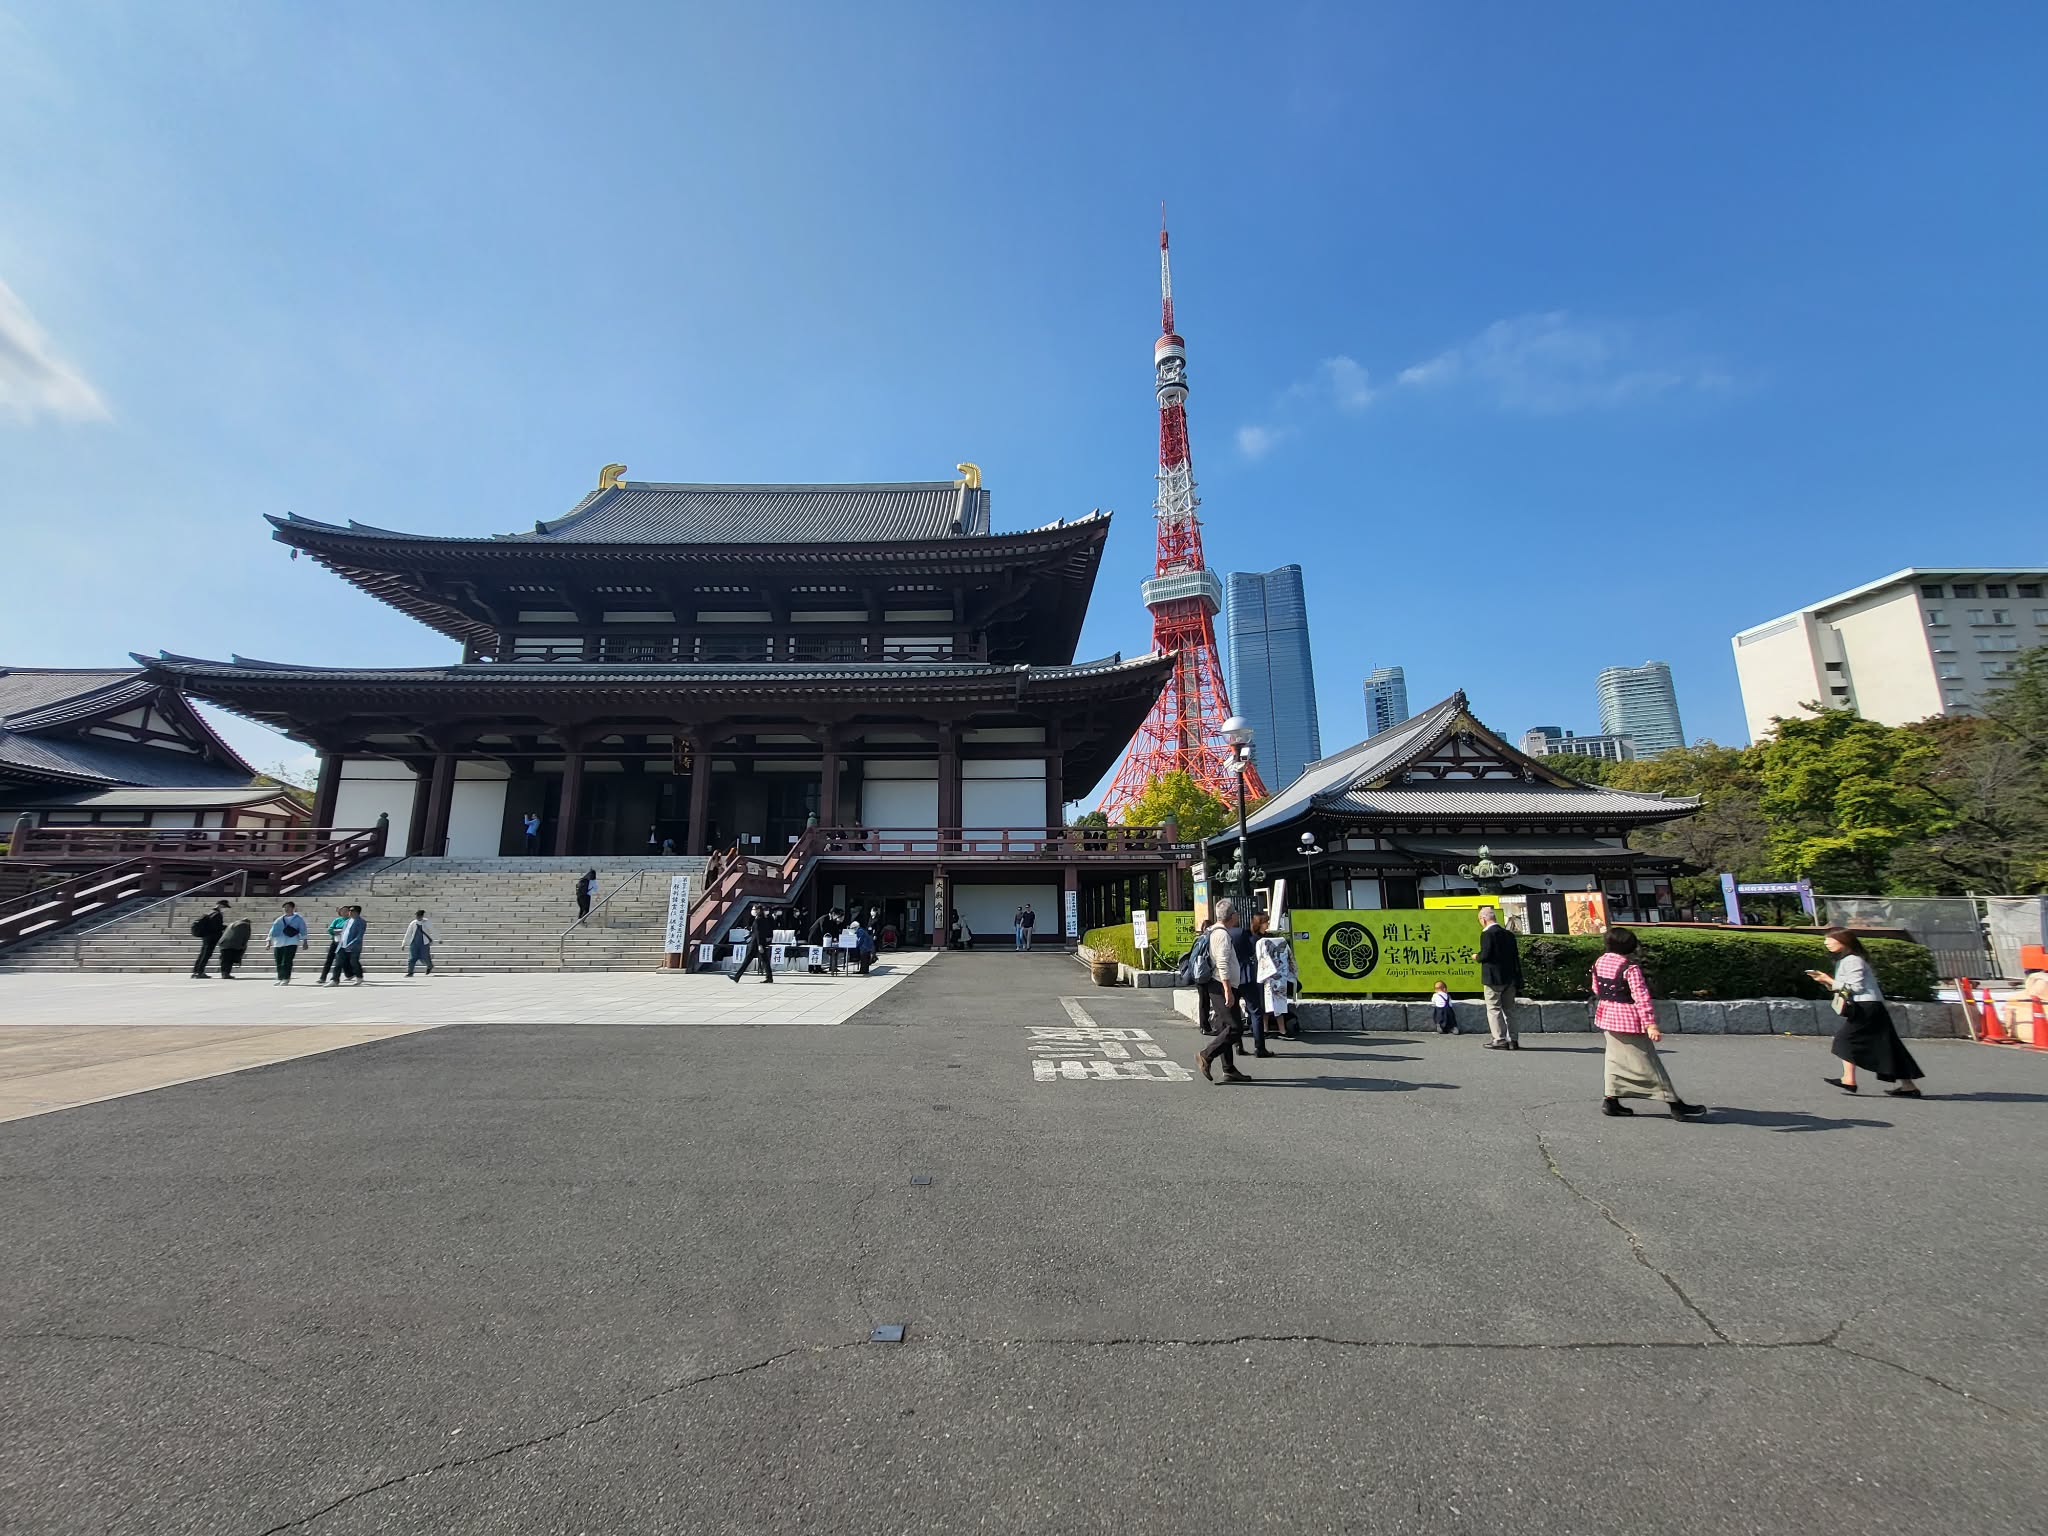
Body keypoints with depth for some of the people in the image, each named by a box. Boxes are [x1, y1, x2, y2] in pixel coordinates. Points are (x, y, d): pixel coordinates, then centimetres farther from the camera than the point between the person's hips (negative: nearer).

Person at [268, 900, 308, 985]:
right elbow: (273, 930, 14)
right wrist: (269, 941, 7)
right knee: (279, 962, 6)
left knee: (286, 962, -11)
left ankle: (286, 979, -6)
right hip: (278, 943, 4)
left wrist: (304, 941, -1)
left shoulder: (298, 919, 6)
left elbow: (303, 930, 4)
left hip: (291, 943, -4)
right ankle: (280, 979, 17)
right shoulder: (279, 919, 14)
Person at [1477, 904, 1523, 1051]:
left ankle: (1500, 1039, -2)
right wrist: (1518, 979, 16)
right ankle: (1512, 1039, 15)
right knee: (1509, 1009, 13)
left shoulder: (1487, 934, -12)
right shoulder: (1509, 934, 11)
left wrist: (1477, 957, 4)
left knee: (1494, 1009, 0)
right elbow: (1515, 957, 12)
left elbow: (1485, 955, -20)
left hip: (1493, 978, -7)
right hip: (1509, 978, 7)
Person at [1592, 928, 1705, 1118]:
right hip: (1628, 1020, -7)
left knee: (1616, 1058, 14)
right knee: (1647, 1062, 1)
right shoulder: (1631, 967, -18)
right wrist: (1650, 1024, -24)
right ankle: (1675, 1105, 11)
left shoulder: (1599, 962, 5)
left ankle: (1611, 1100, 13)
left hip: (1606, 1016, 7)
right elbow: (1641, 997, -22)